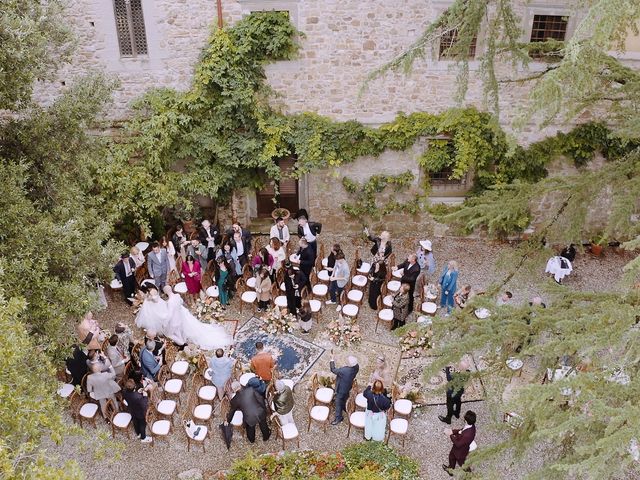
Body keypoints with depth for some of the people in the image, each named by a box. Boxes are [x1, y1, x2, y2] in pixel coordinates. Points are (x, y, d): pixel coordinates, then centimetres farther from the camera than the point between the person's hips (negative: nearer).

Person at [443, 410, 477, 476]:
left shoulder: (468, 435, -46)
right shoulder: (471, 425, -21)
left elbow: (458, 444, -33)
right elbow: (461, 431, -3)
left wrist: (451, 434, -25)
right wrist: (452, 431, -15)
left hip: (461, 452, -8)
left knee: (463, 466, 23)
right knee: (451, 456, 34)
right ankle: (450, 469, 63)